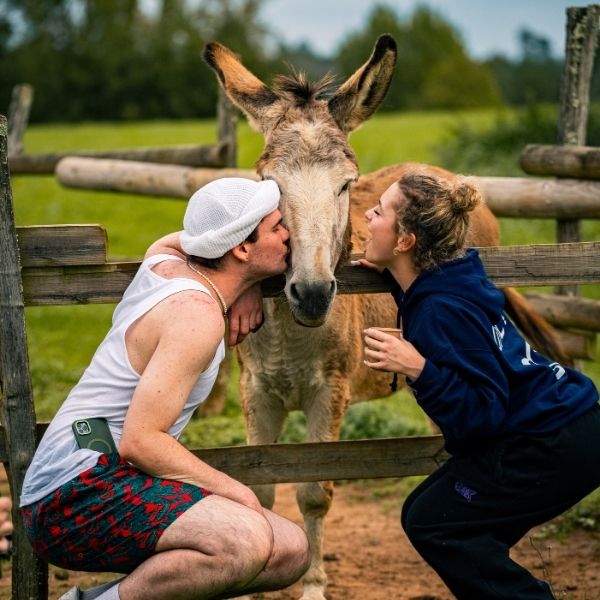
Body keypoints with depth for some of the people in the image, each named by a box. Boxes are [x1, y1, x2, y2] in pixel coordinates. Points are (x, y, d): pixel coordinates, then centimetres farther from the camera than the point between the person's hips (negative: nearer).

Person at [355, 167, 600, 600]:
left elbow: (482, 414, -24)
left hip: (553, 449, -10)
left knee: (431, 523, -5)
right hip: (560, 429, 10)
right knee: (437, 517, 13)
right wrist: (396, 276, 17)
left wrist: (417, 369, -34)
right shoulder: (450, 280, 2)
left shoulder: (443, 311, -25)